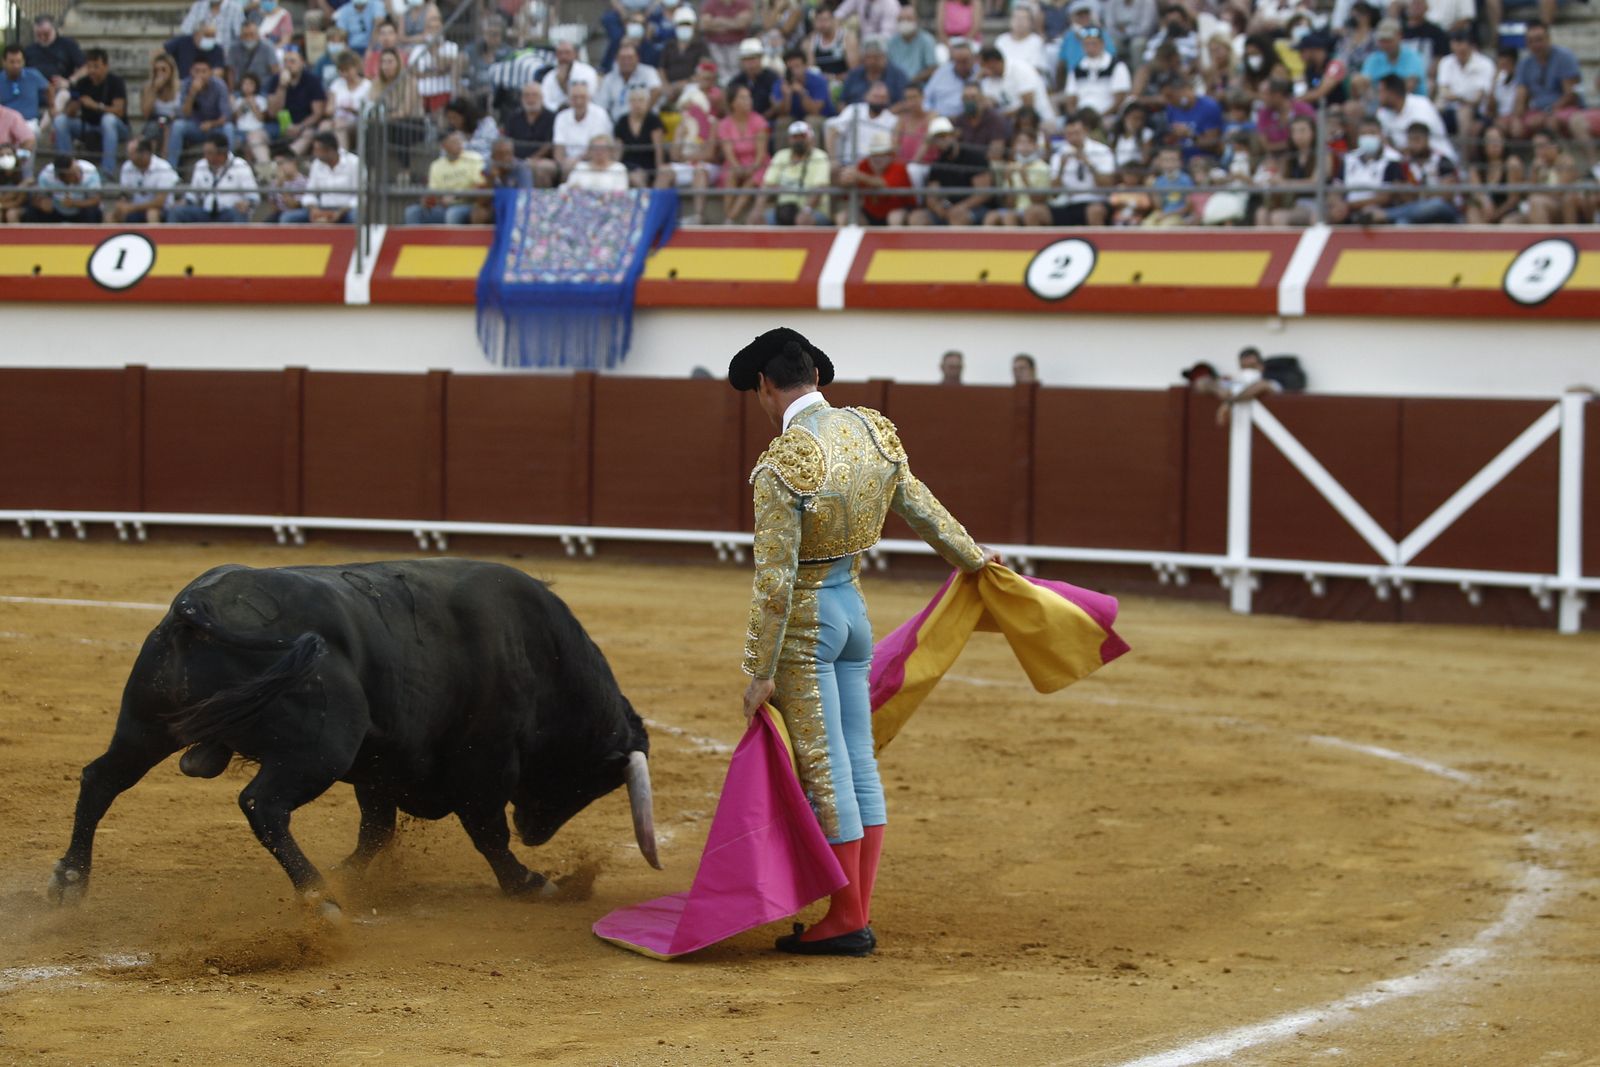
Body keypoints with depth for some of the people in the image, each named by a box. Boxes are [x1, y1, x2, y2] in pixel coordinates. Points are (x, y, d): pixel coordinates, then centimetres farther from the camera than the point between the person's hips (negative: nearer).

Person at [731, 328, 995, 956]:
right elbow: (918, 506, 13)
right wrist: (971, 557, 31)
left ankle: (846, 923, 6)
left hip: (803, 621, -7)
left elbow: (774, 579, -20)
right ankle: (859, 914, 16)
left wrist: (761, 673, -14)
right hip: (853, 607, 7)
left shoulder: (782, 466, -22)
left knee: (825, 771, 0)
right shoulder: (870, 430, -1)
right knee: (859, 763, 11)